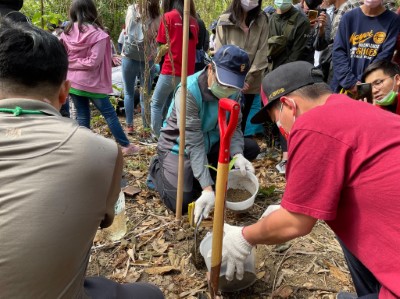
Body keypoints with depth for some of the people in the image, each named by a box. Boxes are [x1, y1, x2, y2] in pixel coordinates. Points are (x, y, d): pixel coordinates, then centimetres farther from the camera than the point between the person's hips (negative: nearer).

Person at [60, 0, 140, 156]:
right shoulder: (97, 34, -12)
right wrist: (81, 62, -1)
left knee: (82, 115, 12)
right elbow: (94, 61, -16)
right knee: (109, 113, 6)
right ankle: (126, 146, 15)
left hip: (72, 81, 5)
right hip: (91, 82, -5)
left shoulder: (67, 32, 2)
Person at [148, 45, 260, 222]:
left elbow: (234, 126, -9)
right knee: (181, 203, -18)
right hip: (180, 146, -6)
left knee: (251, 148, -6)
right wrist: (207, 188, -38)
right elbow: (194, 143, -34)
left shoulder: (232, 90, -11)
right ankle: (157, 169, 12)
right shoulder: (189, 91, -31)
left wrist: (237, 155, -31)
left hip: (210, 142, 6)